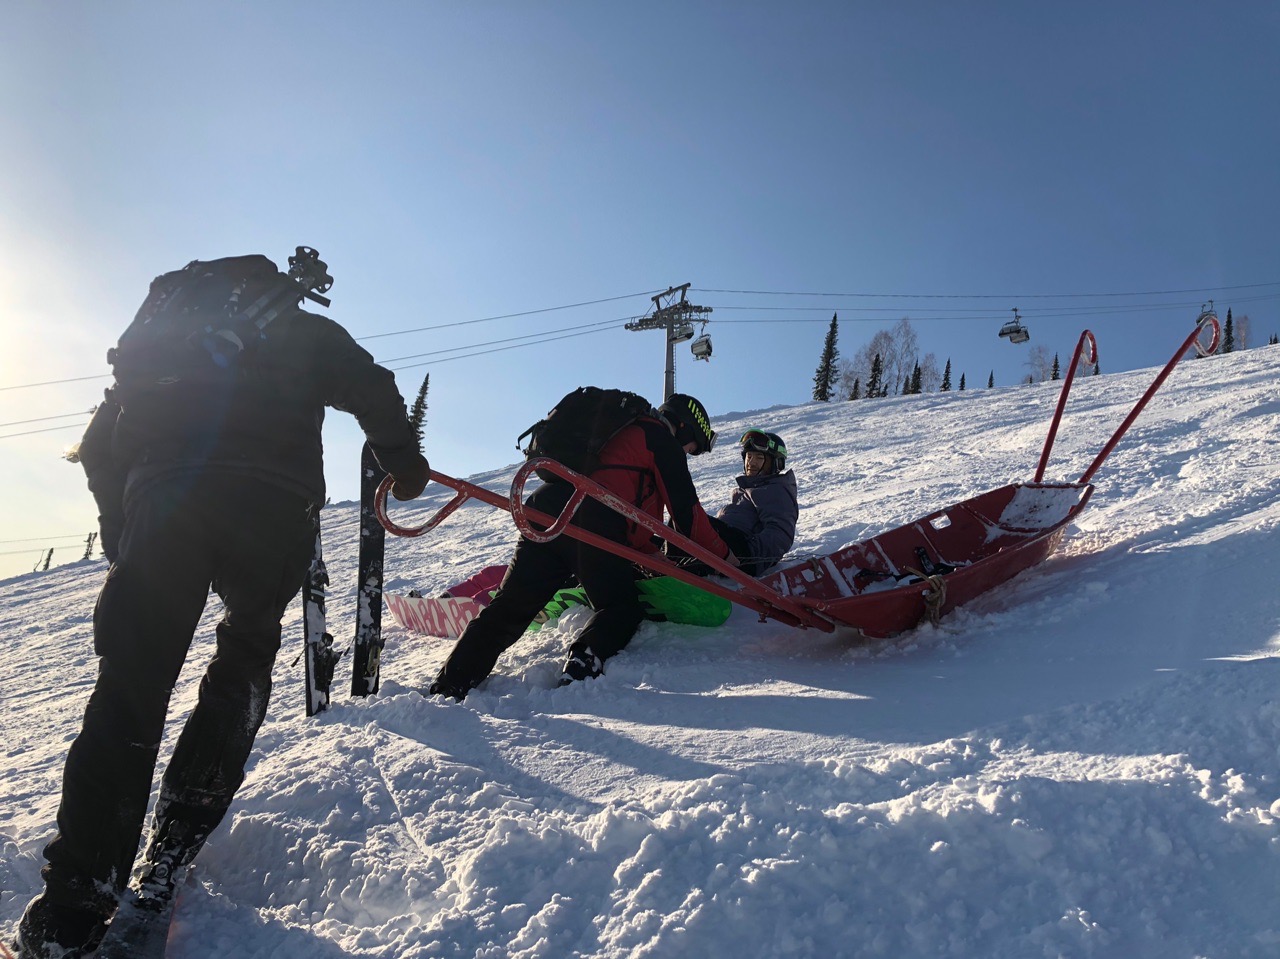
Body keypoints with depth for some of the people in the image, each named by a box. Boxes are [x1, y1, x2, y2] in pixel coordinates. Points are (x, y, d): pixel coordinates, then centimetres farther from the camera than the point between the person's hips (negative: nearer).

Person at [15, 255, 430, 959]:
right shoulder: (305, 333, 25)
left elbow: (102, 445, 26)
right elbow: (374, 393, 9)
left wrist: (121, 537, 31)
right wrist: (403, 463, 23)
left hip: (163, 499, 2)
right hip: (273, 504, -1)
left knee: (130, 687, 3)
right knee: (247, 650, 20)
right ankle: (174, 846, 16)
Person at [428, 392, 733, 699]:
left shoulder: (619, 432, 38)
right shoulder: (662, 438, 14)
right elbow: (686, 509, 9)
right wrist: (722, 555, 22)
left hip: (544, 508, 7)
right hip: (589, 521, -7)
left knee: (511, 607, 8)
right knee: (621, 608, 6)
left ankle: (449, 687, 2)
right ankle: (584, 661, -21)